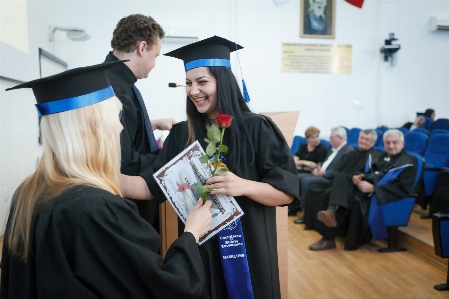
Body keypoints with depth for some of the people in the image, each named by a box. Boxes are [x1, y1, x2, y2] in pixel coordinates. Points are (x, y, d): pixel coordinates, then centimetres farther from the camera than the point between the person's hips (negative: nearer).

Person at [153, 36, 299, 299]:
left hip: (247, 247, -3)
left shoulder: (257, 128, -11)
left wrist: (243, 186, -30)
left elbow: (288, 191, -13)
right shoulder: (181, 134, 1)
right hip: (198, 247, 3)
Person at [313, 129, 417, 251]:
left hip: (382, 195, -7)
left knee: (357, 199, -36)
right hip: (366, 187, 7)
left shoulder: (409, 162, 2)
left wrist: (373, 188, -22)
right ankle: (332, 212, -47)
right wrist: (355, 177, -5)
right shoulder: (380, 157, 26)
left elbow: (402, 189, -12)